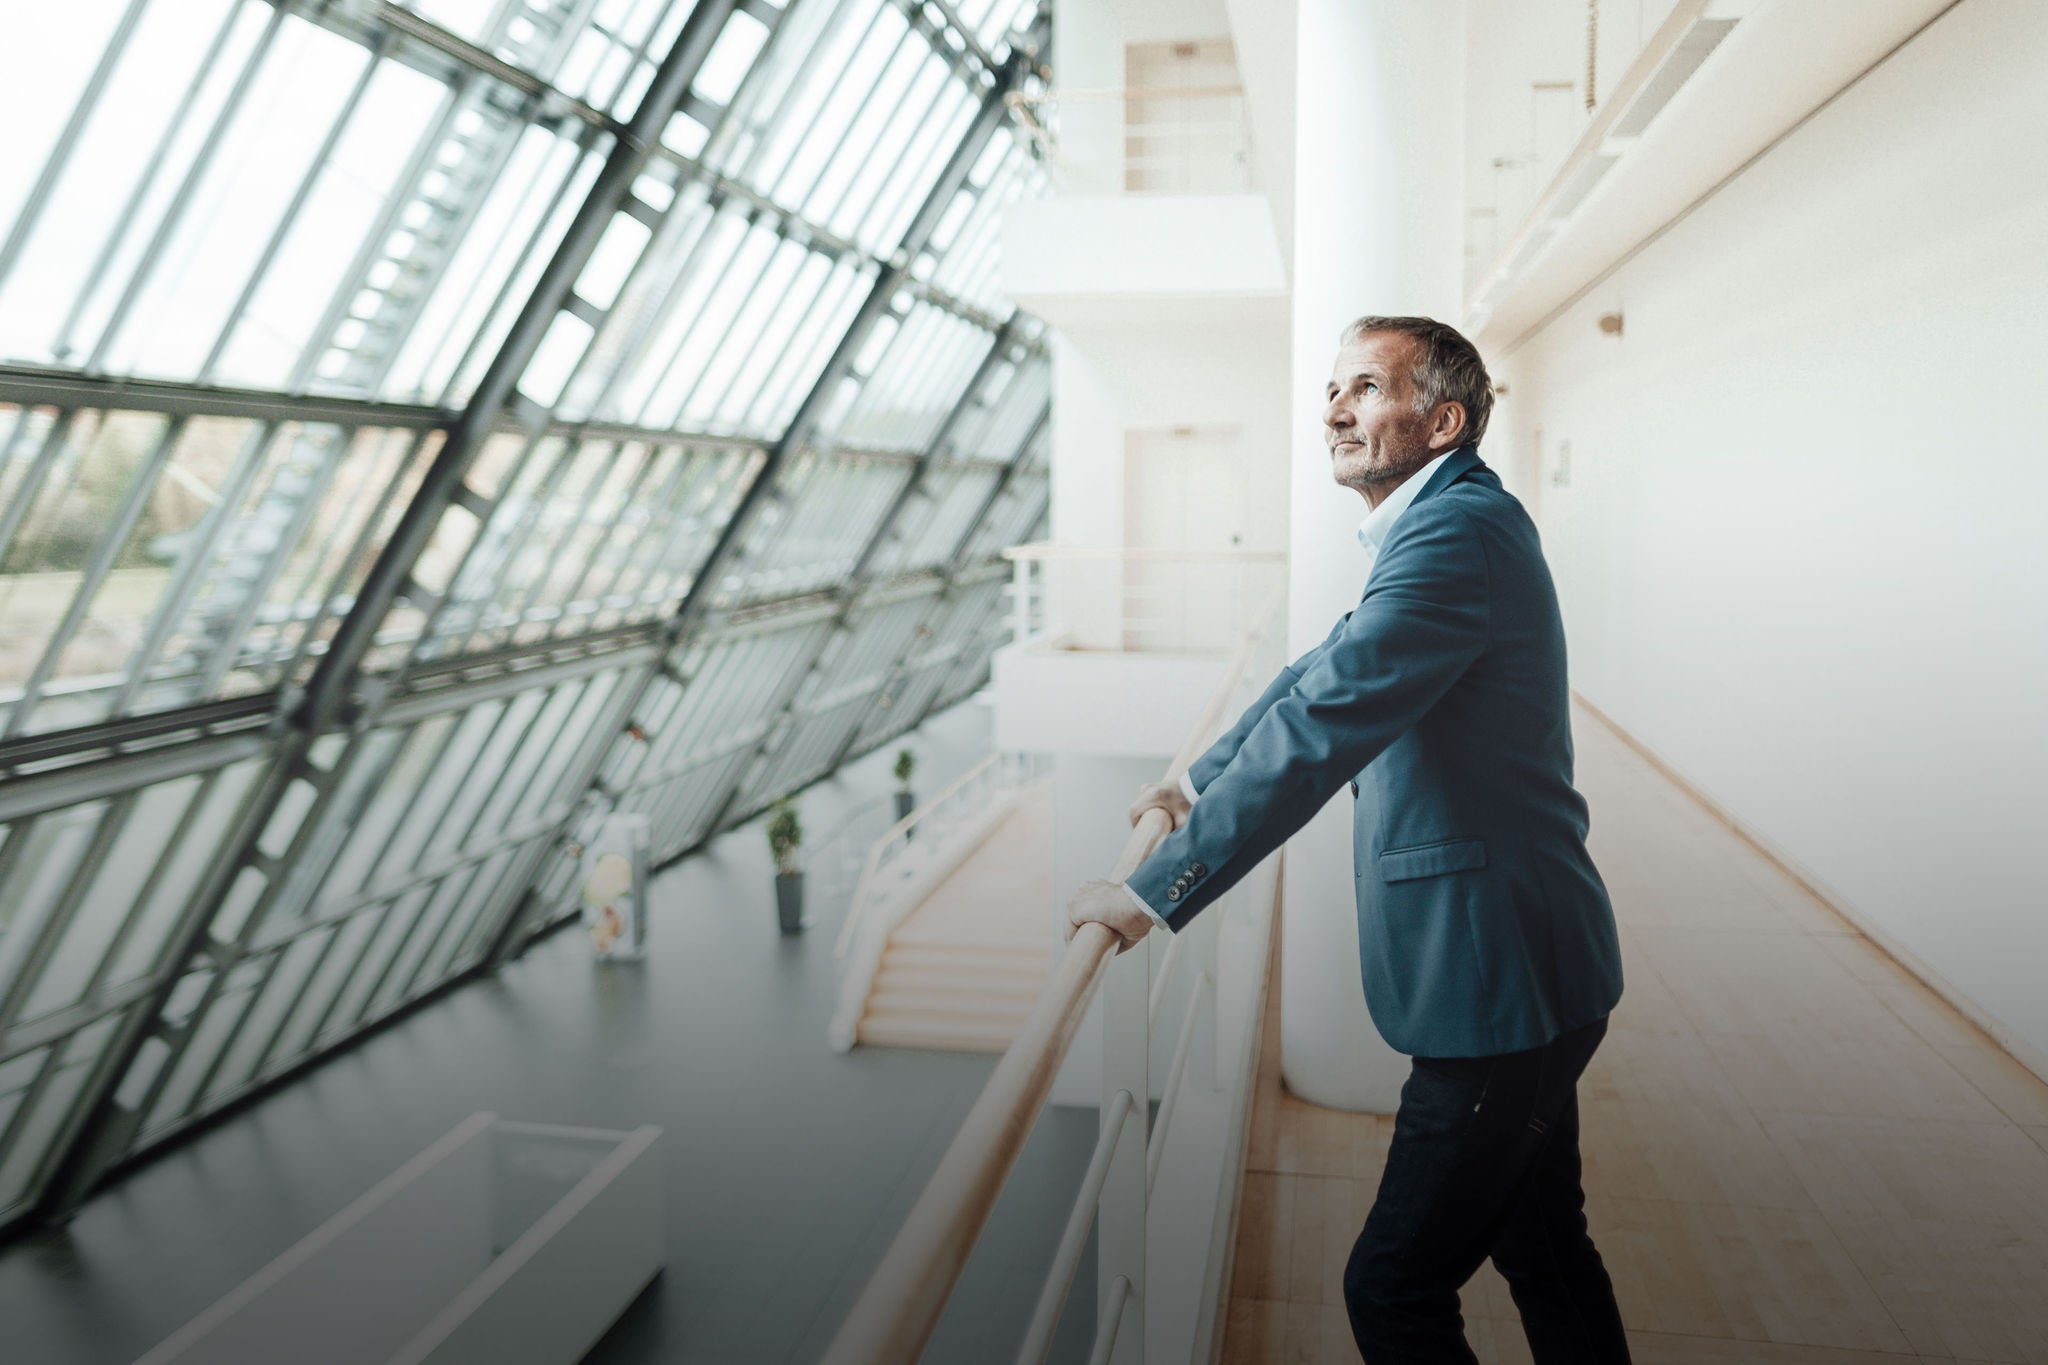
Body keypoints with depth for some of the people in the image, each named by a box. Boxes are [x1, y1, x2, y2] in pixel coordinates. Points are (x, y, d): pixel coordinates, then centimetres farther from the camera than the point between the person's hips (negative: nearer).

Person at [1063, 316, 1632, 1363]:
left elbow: (1324, 722, -27)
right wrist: (1203, 781, 22)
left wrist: (1157, 889, -24)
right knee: (1543, 1250, 22)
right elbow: (1319, 672, 23)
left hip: (1502, 980, -10)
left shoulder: (1460, 530, -20)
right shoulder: (1443, 524, 14)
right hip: (1515, 972, 10)